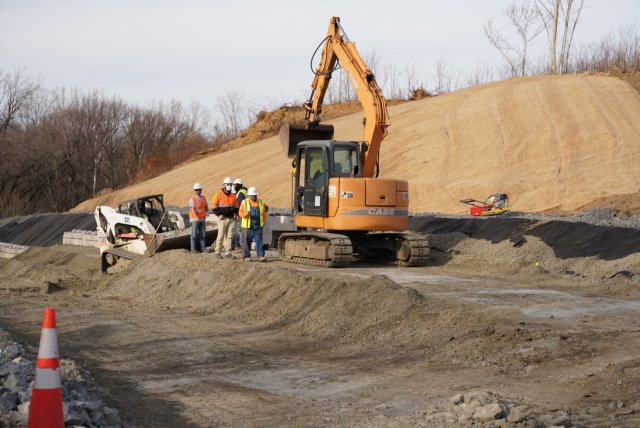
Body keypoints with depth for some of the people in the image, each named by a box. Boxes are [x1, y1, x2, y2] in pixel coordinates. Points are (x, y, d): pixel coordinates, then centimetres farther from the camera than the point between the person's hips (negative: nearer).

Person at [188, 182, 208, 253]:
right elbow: (192, 209, -16)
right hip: (194, 219, -6)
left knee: (202, 234, 7)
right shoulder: (192, 199, -8)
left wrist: (207, 212, -10)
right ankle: (193, 248, -1)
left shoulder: (203, 198, 12)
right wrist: (196, 217, -30)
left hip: (202, 219, 6)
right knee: (194, 234, -4)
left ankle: (202, 248, 10)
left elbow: (206, 207, 14)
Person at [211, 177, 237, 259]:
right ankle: (217, 252, 2)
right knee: (221, 236, -4)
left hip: (231, 219, 5)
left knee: (229, 236, 3)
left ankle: (228, 253, 6)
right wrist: (219, 215, -13)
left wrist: (236, 213, 4)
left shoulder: (233, 195, 14)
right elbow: (214, 206, -5)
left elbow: (235, 206, 23)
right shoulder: (218, 194, -3)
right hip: (223, 218, -5)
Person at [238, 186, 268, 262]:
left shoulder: (261, 202, 12)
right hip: (248, 227, -1)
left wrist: (263, 221, 7)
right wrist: (245, 214, -23)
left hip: (258, 227, 1)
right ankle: (247, 256, 10)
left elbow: (264, 213, 17)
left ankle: (260, 256, -5)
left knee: (259, 241, -3)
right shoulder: (244, 202, 5)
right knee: (246, 242, 1)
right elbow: (240, 212, -2)